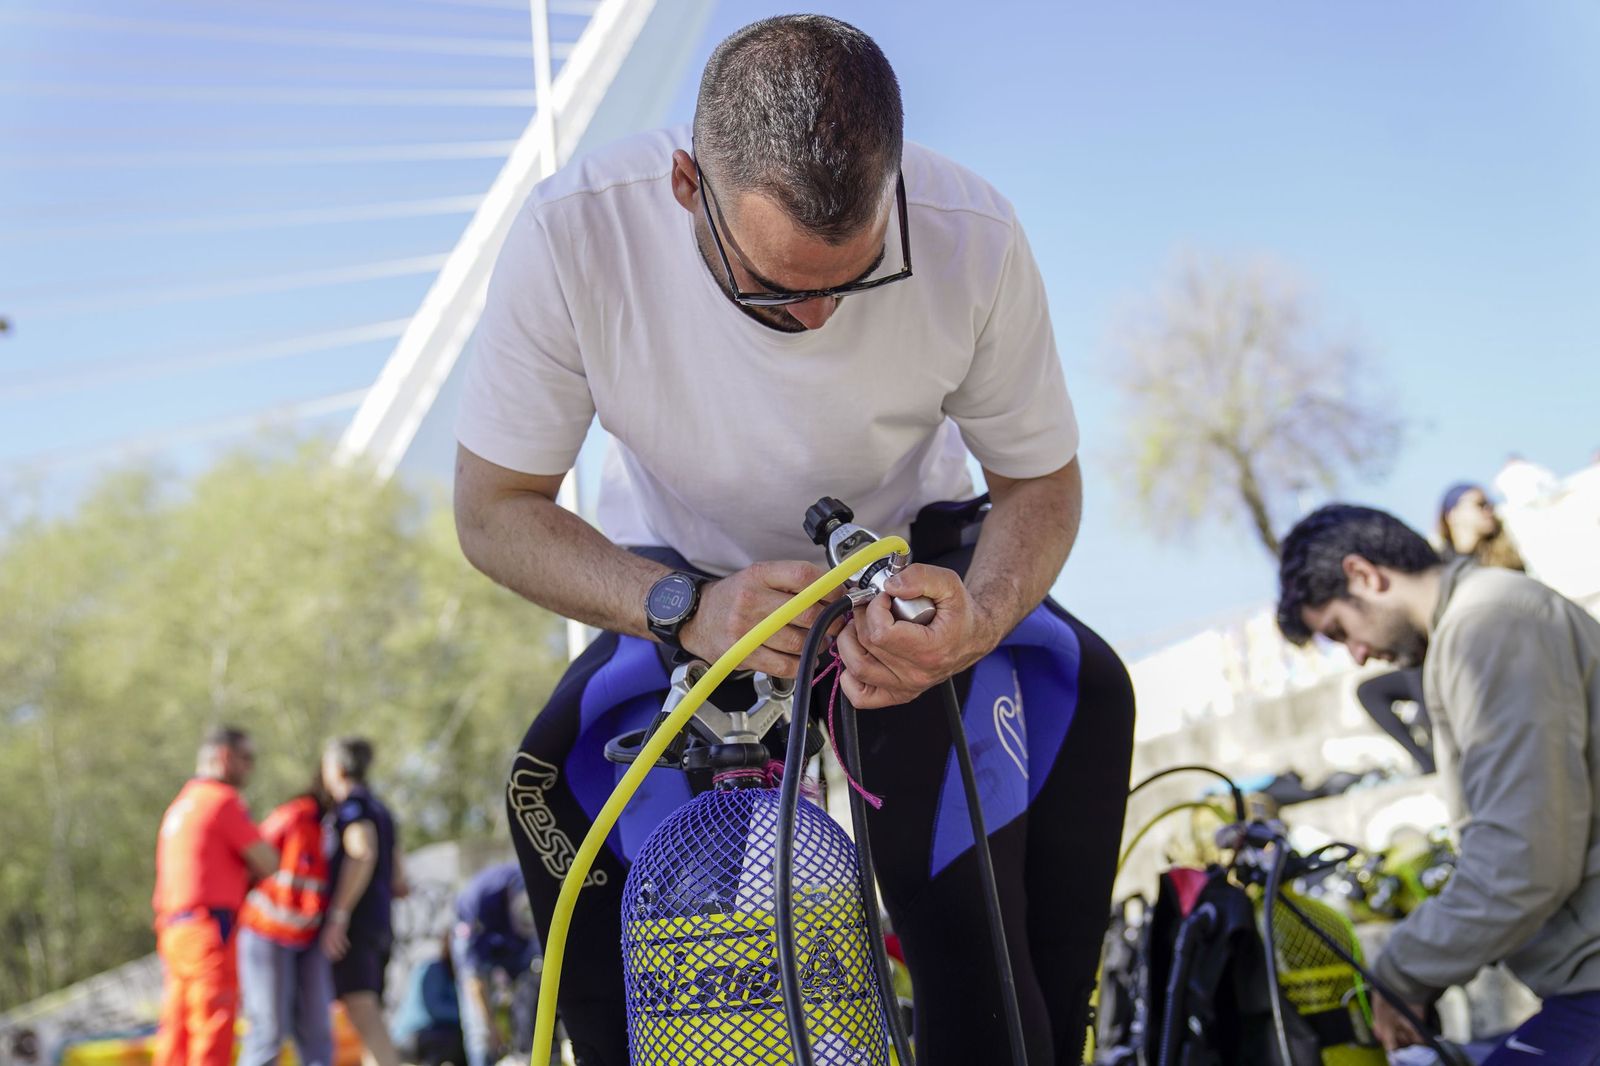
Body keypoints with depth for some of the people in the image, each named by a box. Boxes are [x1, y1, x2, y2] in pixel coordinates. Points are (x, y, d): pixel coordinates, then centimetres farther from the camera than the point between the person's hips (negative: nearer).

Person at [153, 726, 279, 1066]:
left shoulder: (180, 806, 23)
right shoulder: (223, 801, -7)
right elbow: (268, 862, -8)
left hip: (174, 932, 9)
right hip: (208, 931, -9)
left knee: (177, 1036, 7)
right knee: (214, 1032, -10)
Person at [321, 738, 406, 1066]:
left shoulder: (352, 804, -4)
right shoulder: (381, 811, 23)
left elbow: (363, 854, -22)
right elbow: (399, 883, 22)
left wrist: (339, 915, -23)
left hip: (354, 927, -9)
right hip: (380, 926, 9)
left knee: (363, 1012, -18)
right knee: (369, 1019, 10)